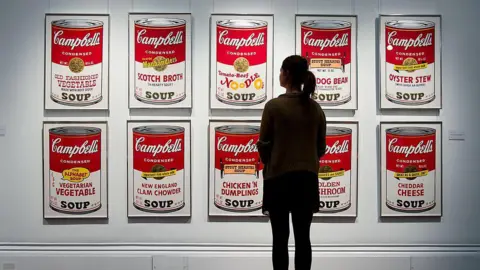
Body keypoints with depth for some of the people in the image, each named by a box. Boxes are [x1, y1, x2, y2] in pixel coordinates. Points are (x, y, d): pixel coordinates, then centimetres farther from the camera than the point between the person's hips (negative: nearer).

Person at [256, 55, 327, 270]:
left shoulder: (274, 105, -11)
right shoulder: (316, 108, 4)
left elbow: (263, 145, -6)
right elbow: (321, 147, 9)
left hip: (279, 179, -4)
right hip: (307, 180, 4)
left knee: (280, 239, 4)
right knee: (303, 238, 9)